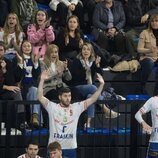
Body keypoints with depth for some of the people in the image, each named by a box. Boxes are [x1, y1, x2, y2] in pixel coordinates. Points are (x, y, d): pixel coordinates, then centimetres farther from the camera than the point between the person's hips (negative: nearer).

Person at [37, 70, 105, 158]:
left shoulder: (77, 107, 5)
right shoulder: (52, 107, 0)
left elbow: (92, 99, 2)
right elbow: (40, 97, -10)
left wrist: (101, 85, -7)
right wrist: (42, 80, -20)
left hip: (71, 147, 2)